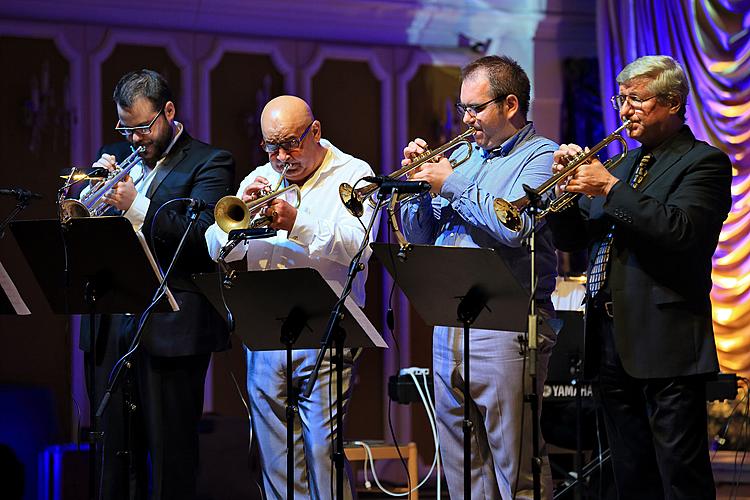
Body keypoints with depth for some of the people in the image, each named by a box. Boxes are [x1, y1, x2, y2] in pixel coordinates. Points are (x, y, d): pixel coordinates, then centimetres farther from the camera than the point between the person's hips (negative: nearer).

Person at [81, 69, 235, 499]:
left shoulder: (209, 163, 0)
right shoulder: (118, 156, 18)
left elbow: (202, 235, -14)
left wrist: (136, 207, -20)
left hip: (171, 329, -6)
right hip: (113, 324, 6)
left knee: (171, 458, -4)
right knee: (116, 453, 8)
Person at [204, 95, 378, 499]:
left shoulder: (353, 174, 3)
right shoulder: (259, 180, 16)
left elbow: (359, 245, -14)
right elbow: (217, 250, 8)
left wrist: (298, 223, -23)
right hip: (265, 336, 5)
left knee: (323, 448, -12)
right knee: (275, 457, 5)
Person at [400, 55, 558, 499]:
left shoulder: (542, 157, -3)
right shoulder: (463, 155, 19)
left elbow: (514, 227, -21)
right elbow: (419, 236, 20)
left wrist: (451, 184, -12)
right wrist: (419, 181, 4)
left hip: (504, 326, -7)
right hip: (448, 325, 8)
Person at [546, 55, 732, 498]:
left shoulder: (704, 162, -3)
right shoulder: (623, 163, 19)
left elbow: (680, 230, -21)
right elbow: (571, 238, 17)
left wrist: (610, 189, -17)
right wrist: (568, 184, -1)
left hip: (666, 342, -8)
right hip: (613, 341, 8)